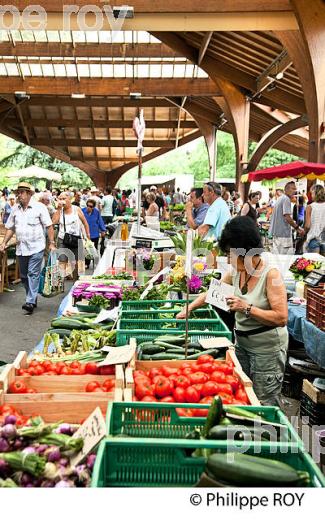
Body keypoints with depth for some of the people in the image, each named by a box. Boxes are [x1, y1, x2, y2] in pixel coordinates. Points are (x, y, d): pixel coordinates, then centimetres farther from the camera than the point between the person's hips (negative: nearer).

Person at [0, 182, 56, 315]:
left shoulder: (39, 207, -4)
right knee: (23, 275, 11)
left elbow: (49, 226, -4)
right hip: (21, 248, 6)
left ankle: (30, 302, -8)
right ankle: (33, 298, 26)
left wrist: (52, 243, -9)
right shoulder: (15, 209, 10)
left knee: (33, 274, -8)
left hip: (36, 247, -6)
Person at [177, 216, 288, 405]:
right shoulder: (236, 272, 0)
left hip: (267, 347, -6)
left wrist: (246, 308, -26)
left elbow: (282, 318, -24)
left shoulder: (271, 275, -20)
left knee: (264, 403, 2)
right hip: (242, 342, 7)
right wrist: (188, 309, 9)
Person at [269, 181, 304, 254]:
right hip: (283, 233, -10)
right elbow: (287, 217, -19)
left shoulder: (280, 199, 17)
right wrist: (297, 228, -11)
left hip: (276, 232, 10)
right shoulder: (286, 199, -12)